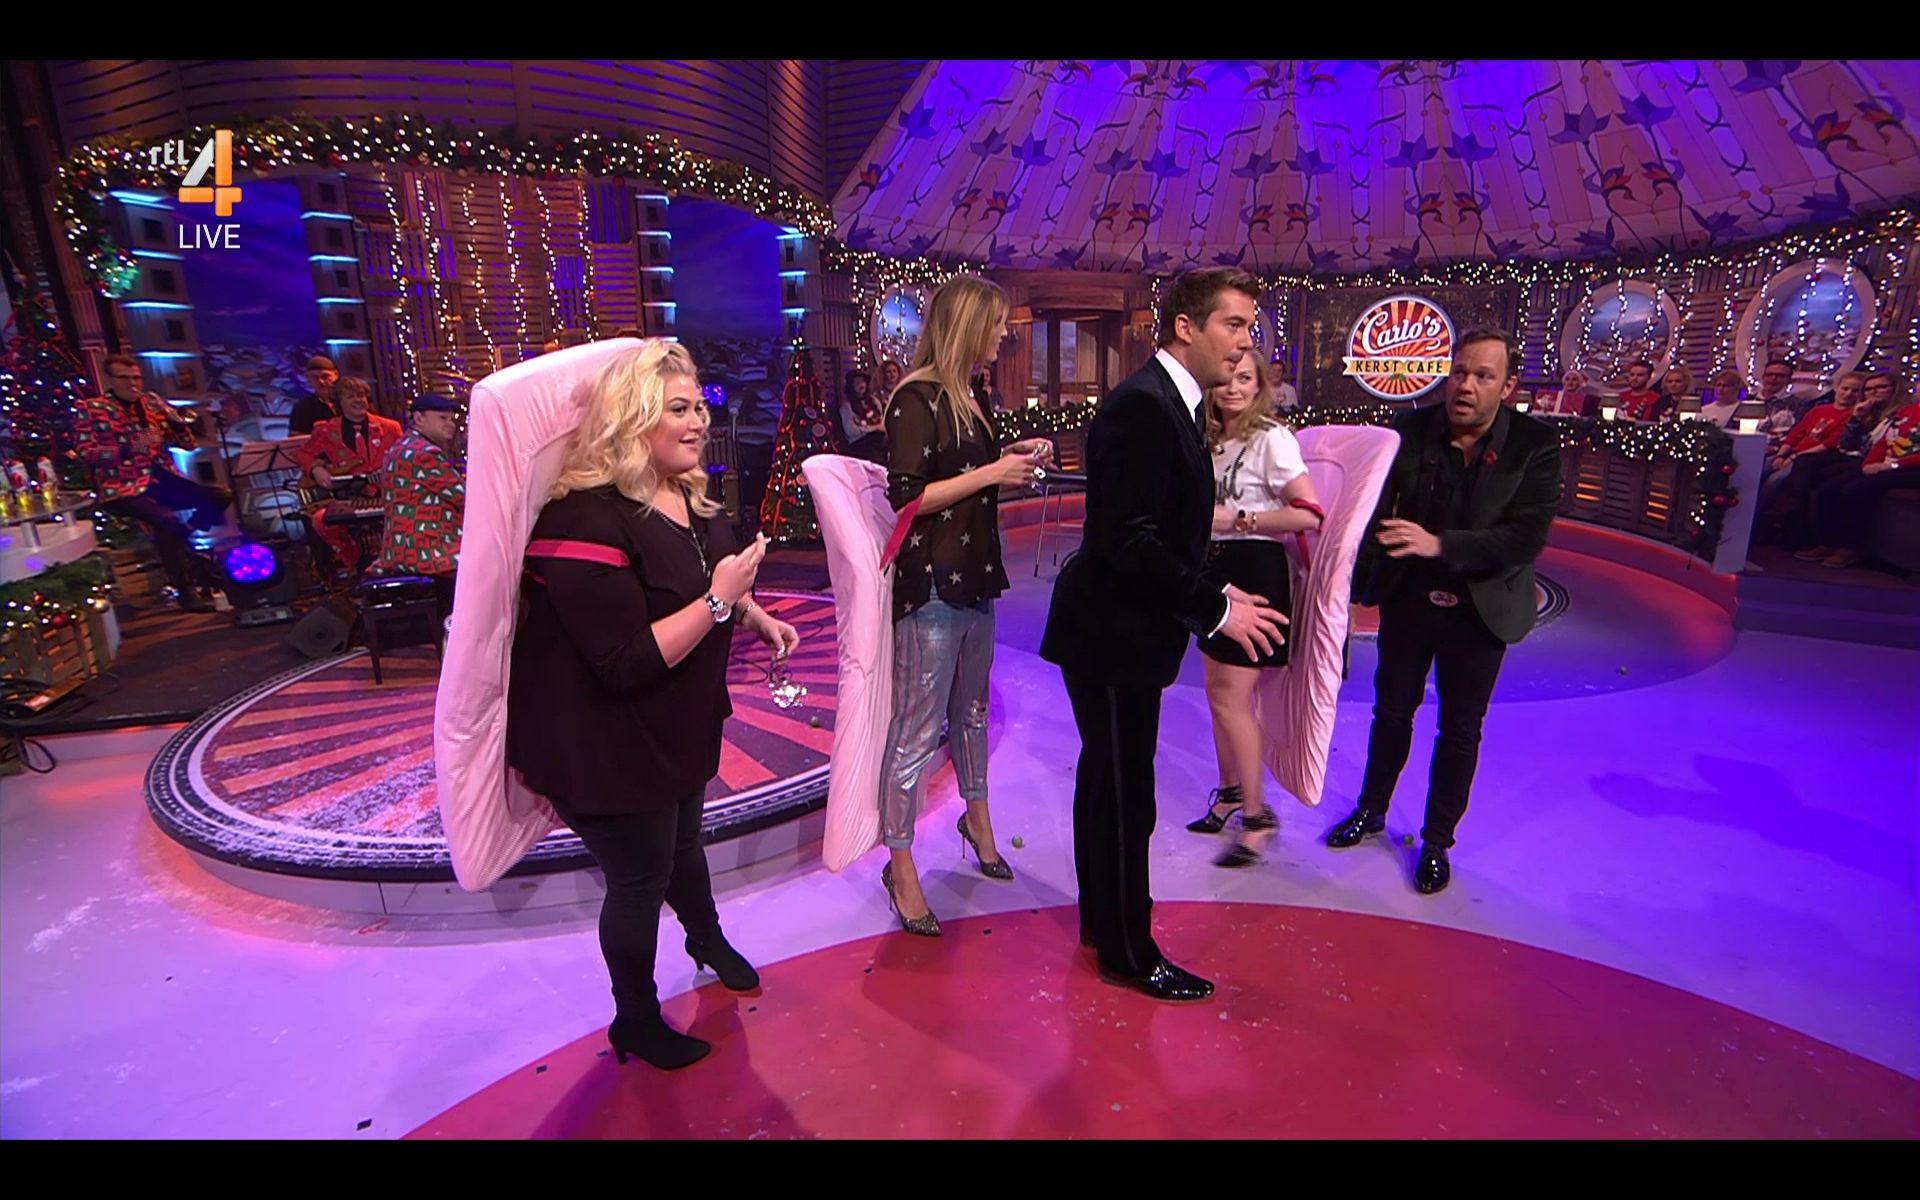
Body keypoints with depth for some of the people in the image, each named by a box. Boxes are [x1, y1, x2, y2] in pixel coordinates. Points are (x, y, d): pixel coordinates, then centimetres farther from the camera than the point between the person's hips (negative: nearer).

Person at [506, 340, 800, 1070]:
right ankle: (635, 1022, 37)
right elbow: (627, 662, -32)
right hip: (608, 746, -8)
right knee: (639, 879, 11)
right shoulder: (588, 518, -30)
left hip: (677, 726, 8)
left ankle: (707, 940, 56)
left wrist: (756, 617, 6)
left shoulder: (686, 495, 0)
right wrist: (719, 600, -33)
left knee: (683, 842, 29)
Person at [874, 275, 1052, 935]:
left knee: (971, 707, 22)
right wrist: (994, 473, -17)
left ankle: (977, 818, 41)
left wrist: (1013, 457, 7)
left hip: (972, 576, 9)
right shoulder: (916, 399, -13)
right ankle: (900, 864, 14)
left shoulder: (967, 398, 13)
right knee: (917, 729, -1)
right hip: (930, 583, -9)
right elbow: (906, 496, -19)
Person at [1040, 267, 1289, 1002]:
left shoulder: (1171, 403, 12)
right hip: (1112, 635, -11)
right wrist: (1215, 608, -19)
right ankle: (1128, 953, 24)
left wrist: (1215, 592, 6)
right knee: (1124, 794, 4)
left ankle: (1102, 920, 41)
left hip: (1123, 628, 11)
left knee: (1108, 781, 22)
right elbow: (1130, 542, -27)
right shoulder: (1141, 405, -20)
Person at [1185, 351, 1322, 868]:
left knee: (1231, 698, -6)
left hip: (1255, 573, -8)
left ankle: (1257, 815, 9)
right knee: (1219, 693, 13)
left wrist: (1235, 519, -21)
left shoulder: (1271, 438, -12)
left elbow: (1309, 514, -21)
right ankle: (1229, 791, 30)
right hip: (1218, 572, 8)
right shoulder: (1212, 442, 11)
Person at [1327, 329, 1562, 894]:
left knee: (1460, 730, 13)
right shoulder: (1410, 430, -10)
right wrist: (1350, 584, -19)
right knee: (1392, 711, 17)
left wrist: (1439, 545, -33)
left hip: (1480, 610, -1)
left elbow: (1528, 536, -21)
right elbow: (1374, 512, -10)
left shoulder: (1535, 444, -13)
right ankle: (1370, 810, 38)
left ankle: (1438, 841, 31)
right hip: (1407, 600, 1)